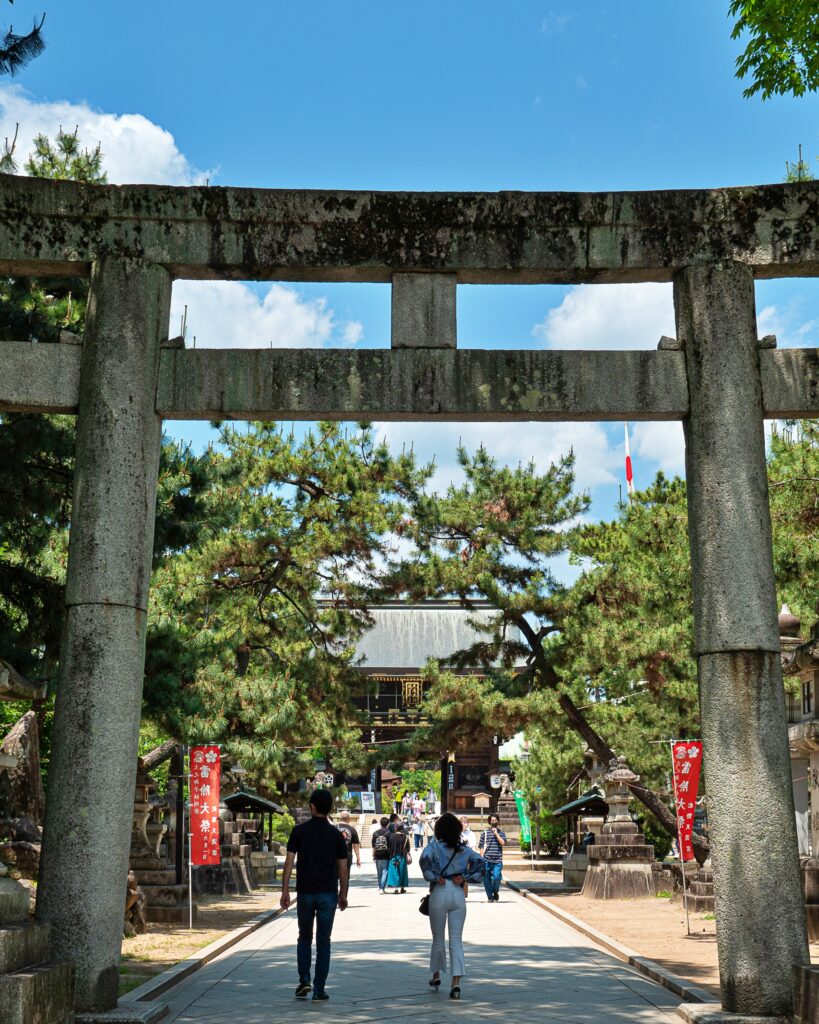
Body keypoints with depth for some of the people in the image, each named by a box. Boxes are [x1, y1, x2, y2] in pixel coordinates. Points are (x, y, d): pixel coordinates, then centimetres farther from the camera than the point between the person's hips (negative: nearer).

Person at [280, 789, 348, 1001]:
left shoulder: (299, 831, -2)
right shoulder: (335, 834, 1)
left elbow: (289, 862, -5)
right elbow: (343, 868, 3)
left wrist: (285, 890, -1)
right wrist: (343, 894, 12)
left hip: (305, 892, 0)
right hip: (328, 894, 0)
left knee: (305, 938, 17)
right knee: (323, 942, 5)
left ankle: (304, 980, 4)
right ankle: (319, 989, 4)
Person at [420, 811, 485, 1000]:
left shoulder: (434, 846, -1)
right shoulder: (464, 849, 8)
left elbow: (425, 859, -21)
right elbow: (479, 861, -4)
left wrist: (434, 878, -9)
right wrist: (465, 877, -1)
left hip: (439, 893, -2)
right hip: (458, 895, 2)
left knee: (438, 938, 16)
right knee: (456, 940, 1)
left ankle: (436, 975, 31)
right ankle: (456, 981, -12)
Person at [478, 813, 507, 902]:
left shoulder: (501, 832, 10)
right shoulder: (485, 832, 7)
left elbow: (503, 842, -7)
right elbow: (481, 846, 7)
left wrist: (496, 833, -7)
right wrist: (482, 858, 0)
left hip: (497, 860, -1)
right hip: (487, 860, 1)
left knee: (496, 877, -12)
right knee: (486, 879, 1)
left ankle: (496, 893, 14)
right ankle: (490, 897, 15)